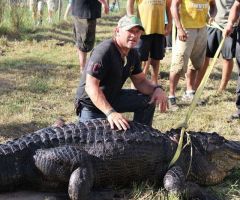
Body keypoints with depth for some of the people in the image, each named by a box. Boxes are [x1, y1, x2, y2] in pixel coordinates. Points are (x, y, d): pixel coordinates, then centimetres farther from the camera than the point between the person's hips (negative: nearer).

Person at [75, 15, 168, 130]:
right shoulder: (104, 51, -27)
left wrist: (156, 89, -15)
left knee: (149, 99, -2)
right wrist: (110, 113, -44)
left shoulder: (133, 54, 1)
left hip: (112, 97, 8)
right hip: (91, 104, -8)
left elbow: (140, 81, 9)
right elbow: (91, 86, -34)